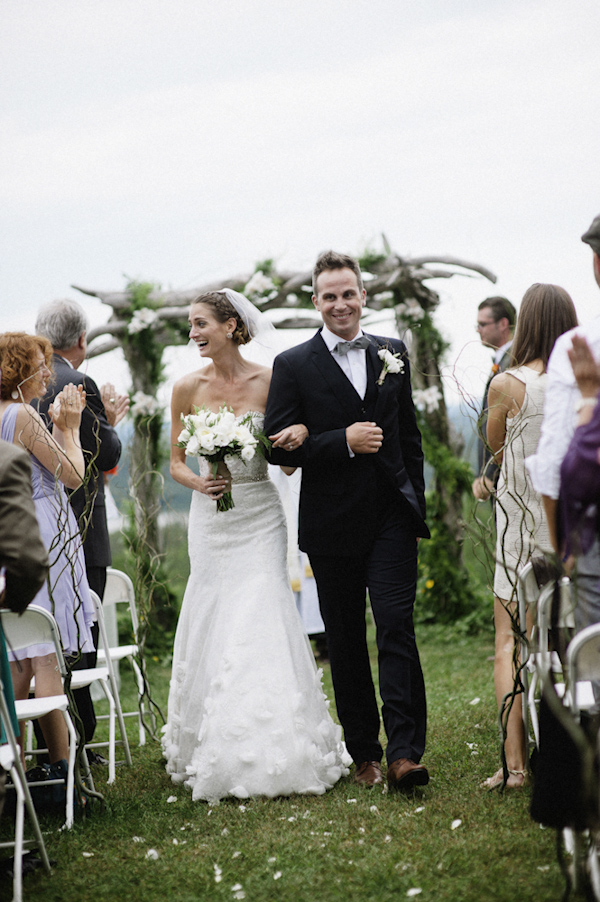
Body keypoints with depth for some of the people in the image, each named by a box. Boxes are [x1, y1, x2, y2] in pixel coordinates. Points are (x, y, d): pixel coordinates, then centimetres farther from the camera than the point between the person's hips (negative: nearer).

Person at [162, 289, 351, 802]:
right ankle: (215, 749, 10)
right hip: (211, 516, 2)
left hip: (260, 516, -2)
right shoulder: (188, 388, 2)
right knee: (213, 621, 1)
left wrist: (300, 431, -17)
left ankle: (275, 750, -1)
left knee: (262, 619, -8)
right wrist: (199, 483, -12)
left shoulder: (268, 381, -2)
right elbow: (176, 462, 9)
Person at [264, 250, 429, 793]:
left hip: (392, 517, 1)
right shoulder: (293, 366, 0)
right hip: (333, 524, -1)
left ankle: (404, 753, -12)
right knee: (345, 642, 7)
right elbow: (279, 447, -6)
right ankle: (363, 753, 18)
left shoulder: (393, 355, 10)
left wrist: (416, 503, 11)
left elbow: (410, 436, 15)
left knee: (397, 629, -10)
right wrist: (344, 441, -16)